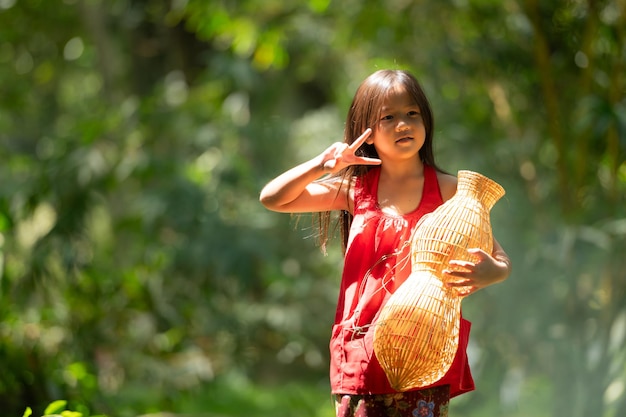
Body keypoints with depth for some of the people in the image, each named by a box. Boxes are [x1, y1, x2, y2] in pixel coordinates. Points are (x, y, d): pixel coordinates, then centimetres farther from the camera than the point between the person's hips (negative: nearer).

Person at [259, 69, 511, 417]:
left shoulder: (447, 190, 2)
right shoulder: (356, 190, 10)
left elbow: (501, 258, 1)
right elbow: (272, 198, 10)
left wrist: (490, 273, -23)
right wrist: (323, 165, -5)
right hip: (362, 355, 2)